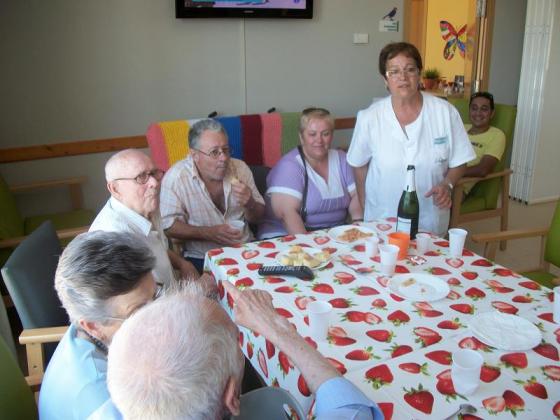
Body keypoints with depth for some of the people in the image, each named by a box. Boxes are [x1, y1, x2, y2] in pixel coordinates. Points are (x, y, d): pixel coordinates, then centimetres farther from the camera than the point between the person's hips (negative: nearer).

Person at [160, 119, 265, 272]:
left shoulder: (240, 168, 1)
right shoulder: (175, 177, -11)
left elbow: (257, 218, 10)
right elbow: (168, 225, -11)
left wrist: (249, 204, -13)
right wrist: (208, 233, -22)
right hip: (202, 259, -4)